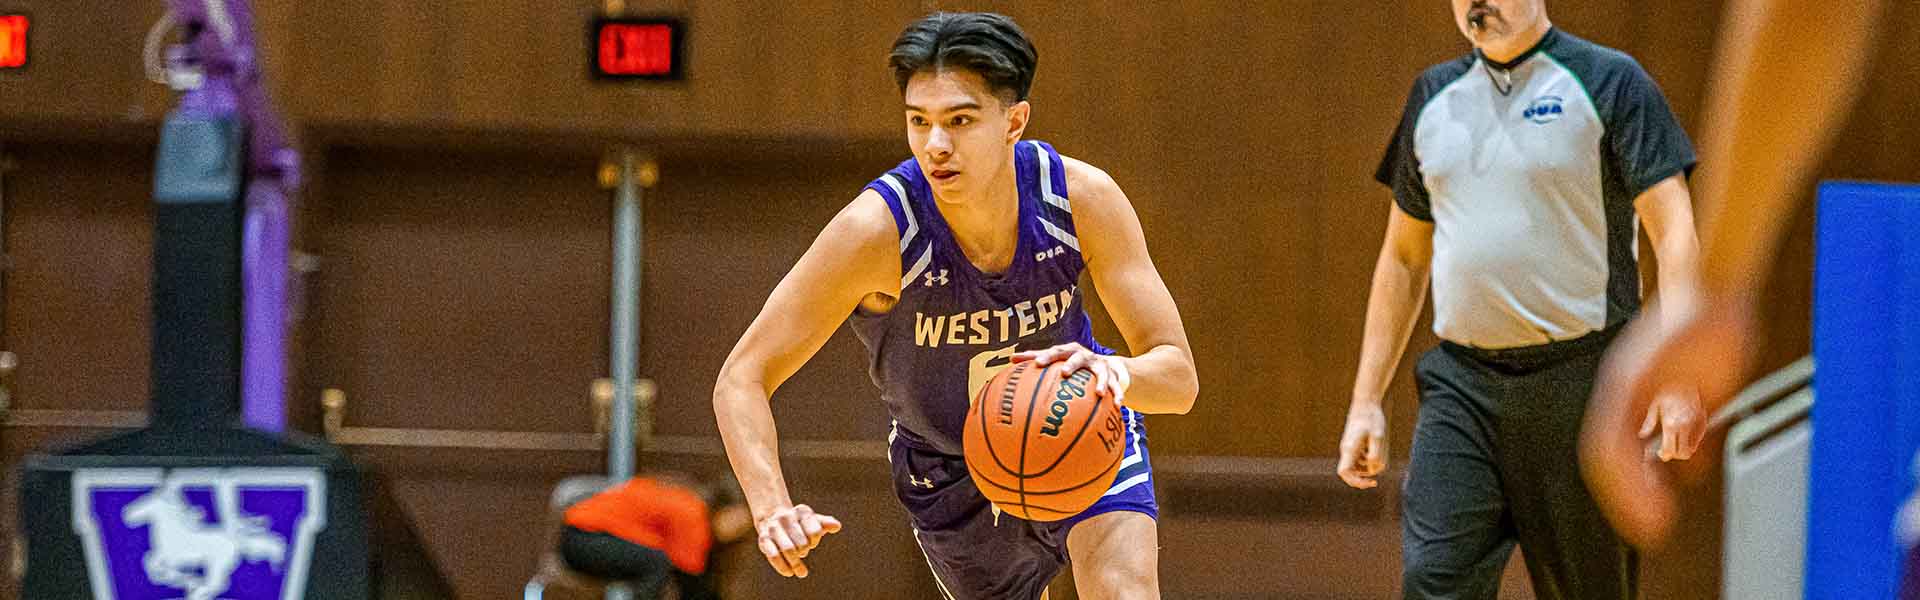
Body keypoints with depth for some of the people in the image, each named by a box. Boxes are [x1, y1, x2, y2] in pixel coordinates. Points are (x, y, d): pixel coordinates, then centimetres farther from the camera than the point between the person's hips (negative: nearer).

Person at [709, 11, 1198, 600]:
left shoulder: (1082, 197, -27)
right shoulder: (875, 231, -33)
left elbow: (1179, 376, -22)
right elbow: (741, 380, -28)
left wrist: (1114, 373, -47)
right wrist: (772, 510, -46)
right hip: (951, 479, 0)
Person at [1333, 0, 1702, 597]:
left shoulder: (1609, 82, -2)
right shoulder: (1435, 96, 14)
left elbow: (1674, 231, -8)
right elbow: (1404, 257, 21)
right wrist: (1366, 401, 15)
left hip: (1580, 381, -4)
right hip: (1460, 380, 4)